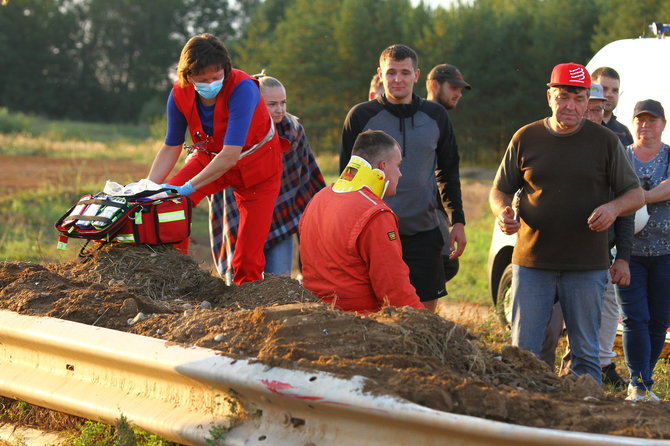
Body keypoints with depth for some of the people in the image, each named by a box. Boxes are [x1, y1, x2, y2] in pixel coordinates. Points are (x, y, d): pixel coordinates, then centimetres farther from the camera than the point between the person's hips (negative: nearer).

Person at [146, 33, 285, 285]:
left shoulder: (242, 88, -35)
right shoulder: (180, 94, -19)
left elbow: (230, 155, -37)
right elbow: (171, 148, -6)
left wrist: (188, 187, -38)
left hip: (256, 165, -4)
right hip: (210, 158, 4)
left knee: (249, 255, -8)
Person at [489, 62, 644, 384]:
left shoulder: (605, 142, 4)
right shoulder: (525, 138, 6)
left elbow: (635, 194, 7)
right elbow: (499, 191, 13)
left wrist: (614, 207, -15)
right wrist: (503, 213, -10)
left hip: (587, 266, -1)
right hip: (531, 263, 1)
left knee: (585, 354, 5)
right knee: (523, 351, 1)